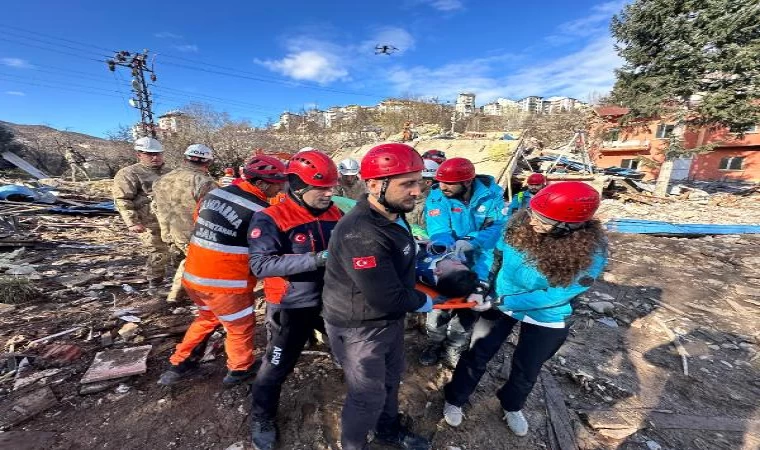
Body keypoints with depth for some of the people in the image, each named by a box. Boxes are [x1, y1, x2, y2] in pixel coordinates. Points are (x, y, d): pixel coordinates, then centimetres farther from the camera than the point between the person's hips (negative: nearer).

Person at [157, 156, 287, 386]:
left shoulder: (215, 193, 3)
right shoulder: (259, 212, -20)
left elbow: (200, 224, 15)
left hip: (193, 275, 7)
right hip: (226, 283, -7)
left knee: (208, 317, 32)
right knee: (240, 327, 17)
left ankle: (180, 364, 43)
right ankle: (240, 369, 38)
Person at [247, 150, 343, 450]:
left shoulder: (335, 214, -3)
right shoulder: (270, 219, -19)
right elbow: (260, 264, -28)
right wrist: (315, 260, -36)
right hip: (292, 307, -5)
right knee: (276, 368, 14)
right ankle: (261, 420, 46)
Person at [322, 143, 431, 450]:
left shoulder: (392, 216, -1)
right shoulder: (361, 234, -35)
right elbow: (387, 298, -31)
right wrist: (422, 302, -14)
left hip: (389, 319, 9)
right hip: (359, 327, -9)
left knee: (391, 378, 27)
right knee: (369, 395, 13)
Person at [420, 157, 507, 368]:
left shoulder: (492, 194, -14)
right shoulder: (437, 198, -16)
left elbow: (499, 227, -22)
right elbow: (439, 231, -26)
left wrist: (471, 241, -40)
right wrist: (451, 252, -46)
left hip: (478, 261, 2)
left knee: (468, 307, 14)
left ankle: (454, 349, 38)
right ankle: (435, 343, 37)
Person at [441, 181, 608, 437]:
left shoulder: (590, 253, -28)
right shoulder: (521, 223, -23)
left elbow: (558, 294, -24)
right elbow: (498, 253, -7)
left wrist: (502, 301, -28)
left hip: (546, 319, -1)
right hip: (501, 302, 1)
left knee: (526, 369, 21)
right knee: (476, 355, 12)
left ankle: (512, 406, 54)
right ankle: (455, 400, 38)